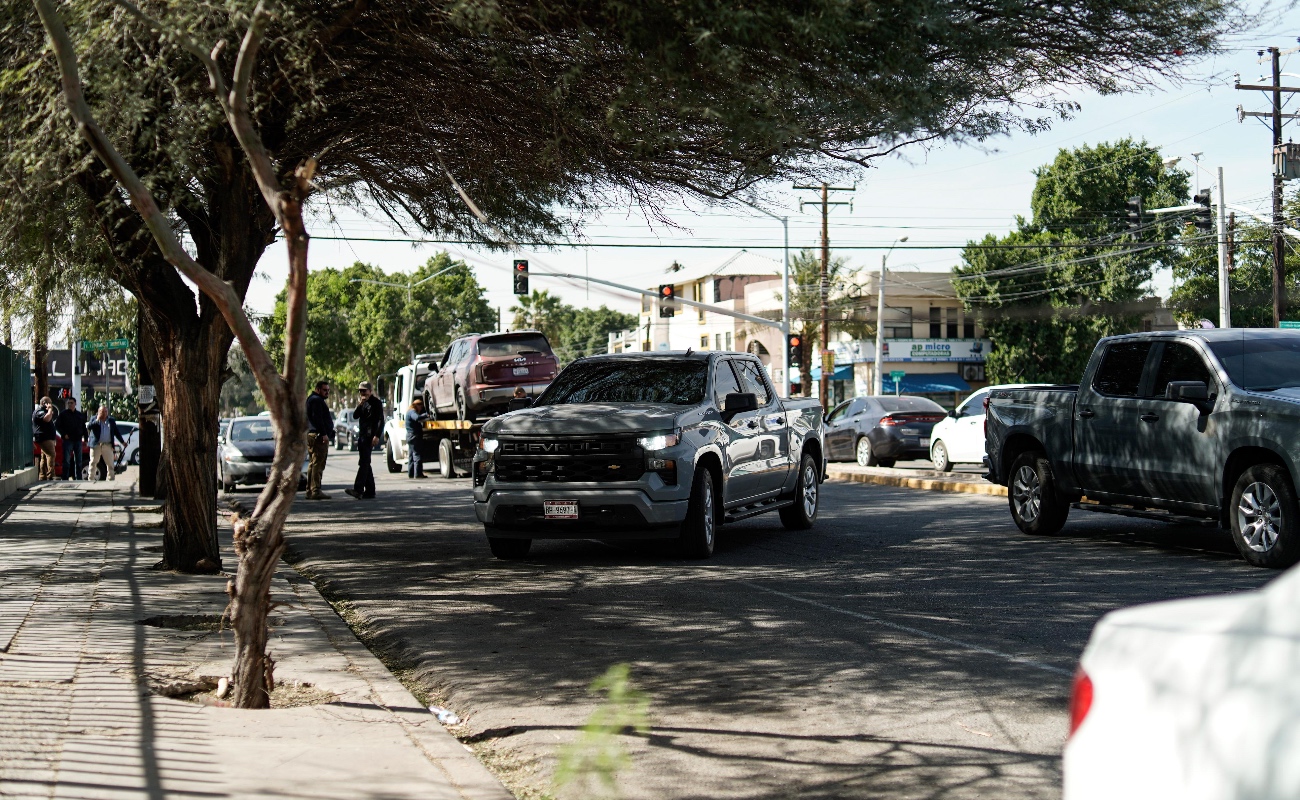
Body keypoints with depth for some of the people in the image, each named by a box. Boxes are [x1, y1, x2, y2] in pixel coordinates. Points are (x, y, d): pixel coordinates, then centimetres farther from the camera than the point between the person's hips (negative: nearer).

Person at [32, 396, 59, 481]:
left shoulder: (43, 411, 24)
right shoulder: (39, 412, -10)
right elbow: (47, 418, -28)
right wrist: (50, 409, -16)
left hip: (48, 438, 11)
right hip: (44, 438, -11)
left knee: (44, 458, 11)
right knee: (51, 455, -22)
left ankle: (42, 477, 14)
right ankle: (50, 476, -30)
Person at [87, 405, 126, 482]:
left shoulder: (111, 420, 11)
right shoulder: (94, 419, 4)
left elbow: (116, 432, 17)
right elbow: (88, 427, -12)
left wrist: (122, 442, 15)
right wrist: (97, 420, -16)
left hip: (108, 446, 2)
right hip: (96, 445, -2)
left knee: (110, 464, 2)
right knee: (93, 463, 0)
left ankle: (111, 480, 9)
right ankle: (91, 480, 5)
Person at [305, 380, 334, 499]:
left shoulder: (312, 399, 23)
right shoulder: (316, 400, -11)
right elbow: (317, 418, -21)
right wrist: (324, 434, -24)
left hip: (311, 435, 11)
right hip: (318, 436, -11)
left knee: (313, 464, 14)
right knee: (318, 464, -12)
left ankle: (310, 490, 17)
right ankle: (315, 490, -16)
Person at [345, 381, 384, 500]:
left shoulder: (376, 403, -4)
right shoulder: (363, 403, 20)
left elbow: (380, 420, -10)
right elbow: (355, 416, 10)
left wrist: (377, 435, -19)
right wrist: (360, 405, -6)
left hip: (369, 436, -9)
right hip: (362, 436, 9)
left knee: (363, 462, -17)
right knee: (365, 464, 8)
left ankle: (358, 489, -27)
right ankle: (370, 491, 11)